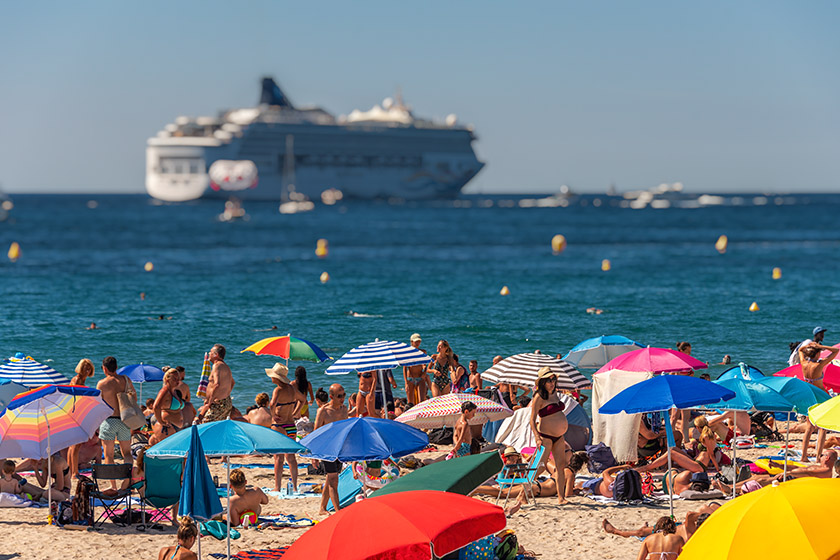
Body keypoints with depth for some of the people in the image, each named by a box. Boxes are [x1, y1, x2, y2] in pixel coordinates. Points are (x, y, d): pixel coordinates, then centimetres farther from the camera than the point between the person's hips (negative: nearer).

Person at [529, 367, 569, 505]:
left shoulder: (554, 393, 11)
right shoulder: (539, 397, -13)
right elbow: (532, 420, -15)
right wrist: (537, 438, -26)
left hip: (559, 437, 8)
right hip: (545, 436, -8)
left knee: (561, 466, 5)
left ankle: (560, 497, 8)